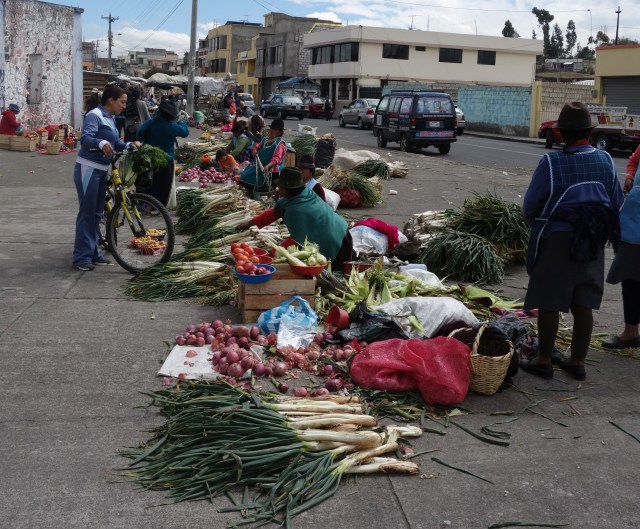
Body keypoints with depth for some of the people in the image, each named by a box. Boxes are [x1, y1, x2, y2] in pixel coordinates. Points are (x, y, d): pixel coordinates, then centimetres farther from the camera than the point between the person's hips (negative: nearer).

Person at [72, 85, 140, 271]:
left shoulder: (110, 118, 13)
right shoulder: (95, 115, -14)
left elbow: (116, 143, 15)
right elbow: (85, 138, -27)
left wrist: (129, 145, -4)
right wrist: (101, 143, -45)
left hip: (101, 170, 9)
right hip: (88, 169, -9)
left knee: (97, 213, 14)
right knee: (86, 213, -8)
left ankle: (92, 253, 23)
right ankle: (80, 258, -4)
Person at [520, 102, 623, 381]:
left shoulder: (551, 162, -14)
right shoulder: (605, 160, 1)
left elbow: (530, 205, -6)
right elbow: (616, 203, 9)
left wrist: (537, 226, 15)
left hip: (557, 240, -5)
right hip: (593, 241, 5)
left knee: (549, 303, 5)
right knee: (583, 305, 11)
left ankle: (544, 360, 14)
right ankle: (577, 362, 20)